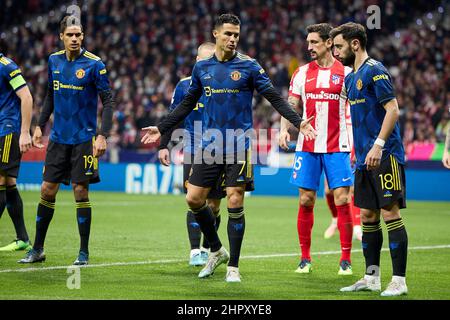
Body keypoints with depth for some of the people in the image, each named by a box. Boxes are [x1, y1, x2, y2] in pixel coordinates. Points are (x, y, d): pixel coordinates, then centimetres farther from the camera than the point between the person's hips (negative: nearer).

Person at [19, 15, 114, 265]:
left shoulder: (94, 64, -9)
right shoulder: (54, 61, 6)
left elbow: (108, 101, -9)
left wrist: (102, 135, -17)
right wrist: (40, 126, 14)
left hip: (83, 139, -4)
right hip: (58, 138, 4)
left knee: (80, 191, -3)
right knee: (47, 190, 4)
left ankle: (84, 252, 8)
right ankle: (37, 249, 14)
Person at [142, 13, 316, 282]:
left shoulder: (248, 66, -3)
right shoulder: (201, 67, 8)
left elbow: (275, 97, -4)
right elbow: (187, 105, 18)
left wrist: (298, 122, -17)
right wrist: (161, 129, 17)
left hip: (239, 146, -4)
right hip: (210, 145, 4)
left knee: (235, 203, -6)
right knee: (194, 199, 1)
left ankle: (233, 266, 6)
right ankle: (217, 250, 22)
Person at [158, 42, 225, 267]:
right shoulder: (185, 85, 3)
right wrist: (163, 145, 4)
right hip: (193, 153, -1)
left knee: (214, 205, 5)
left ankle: (207, 249, 18)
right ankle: (195, 251, -8)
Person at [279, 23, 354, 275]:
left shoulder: (346, 72, 1)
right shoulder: (302, 73, 8)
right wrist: (284, 129, -9)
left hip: (337, 147, -2)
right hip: (307, 147, 3)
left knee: (342, 200, -6)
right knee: (306, 201, 2)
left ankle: (346, 260, 1)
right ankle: (305, 259, 11)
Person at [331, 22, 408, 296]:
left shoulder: (374, 70, -10)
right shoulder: (351, 77, 17)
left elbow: (393, 109, -17)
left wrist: (378, 145, -23)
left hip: (385, 156, -9)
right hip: (365, 159, 9)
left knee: (390, 213, -8)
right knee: (368, 216, 10)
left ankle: (399, 281, -6)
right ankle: (371, 278, 16)